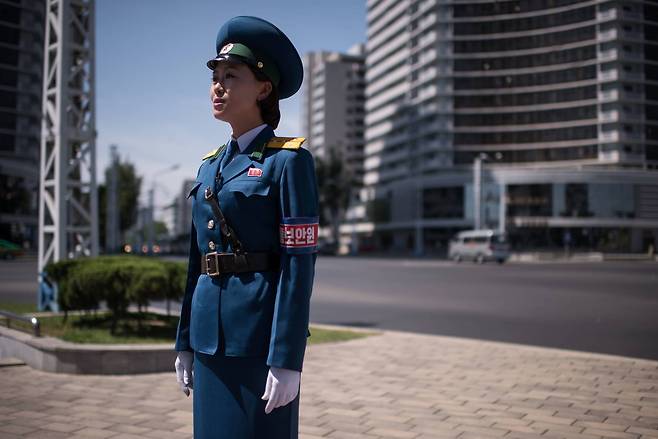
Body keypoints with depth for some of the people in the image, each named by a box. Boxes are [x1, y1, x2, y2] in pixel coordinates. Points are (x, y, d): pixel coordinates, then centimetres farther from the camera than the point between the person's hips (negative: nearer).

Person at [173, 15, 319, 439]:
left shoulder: (289, 160, -8)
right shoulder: (211, 166, 14)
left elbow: (300, 263, -13)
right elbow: (199, 260, 16)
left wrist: (287, 359, -18)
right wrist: (186, 342, 14)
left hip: (261, 331, -7)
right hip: (212, 332, 7)